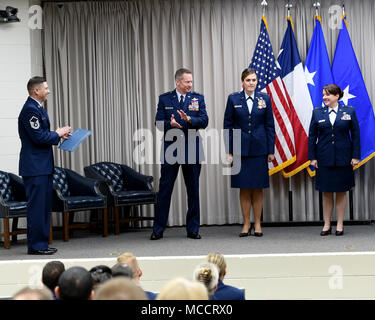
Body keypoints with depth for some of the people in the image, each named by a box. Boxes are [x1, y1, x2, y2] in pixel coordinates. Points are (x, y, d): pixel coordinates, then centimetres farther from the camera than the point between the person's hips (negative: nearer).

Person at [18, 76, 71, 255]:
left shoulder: (37, 108, 17)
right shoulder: (30, 110, -17)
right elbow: (39, 137, -22)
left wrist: (58, 134, 9)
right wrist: (57, 134, -8)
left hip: (43, 166, 11)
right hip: (34, 167, -11)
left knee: (44, 206, 13)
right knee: (37, 206, -6)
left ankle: (42, 244, 20)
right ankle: (35, 246, -1)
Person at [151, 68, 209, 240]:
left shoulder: (198, 98, 6)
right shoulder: (164, 99, 5)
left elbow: (204, 121, -3)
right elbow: (159, 122, 0)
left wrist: (189, 119, -22)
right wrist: (170, 124, -21)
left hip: (192, 148, 1)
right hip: (171, 148, -1)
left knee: (193, 190, 6)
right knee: (164, 189, 0)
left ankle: (193, 229, 14)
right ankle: (158, 229, 7)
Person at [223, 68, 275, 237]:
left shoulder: (265, 99, 4)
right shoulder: (233, 99, 2)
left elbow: (270, 126, 5)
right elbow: (228, 126, 3)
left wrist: (271, 150, 1)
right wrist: (229, 151, -2)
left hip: (259, 150, 0)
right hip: (240, 150, 0)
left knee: (258, 189, 5)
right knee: (244, 188, 3)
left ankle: (257, 224, 13)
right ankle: (246, 224, 12)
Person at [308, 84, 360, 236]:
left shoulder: (349, 111, 1)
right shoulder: (317, 112, 4)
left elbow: (355, 134, 2)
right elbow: (312, 136, 6)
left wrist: (355, 156, -3)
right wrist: (312, 157, 0)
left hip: (343, 159, -1)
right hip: (324, 159, 1)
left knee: (341, 192, 6)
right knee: (326, 193, 5)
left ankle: (340, 224, 15)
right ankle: (327, 225, 14)